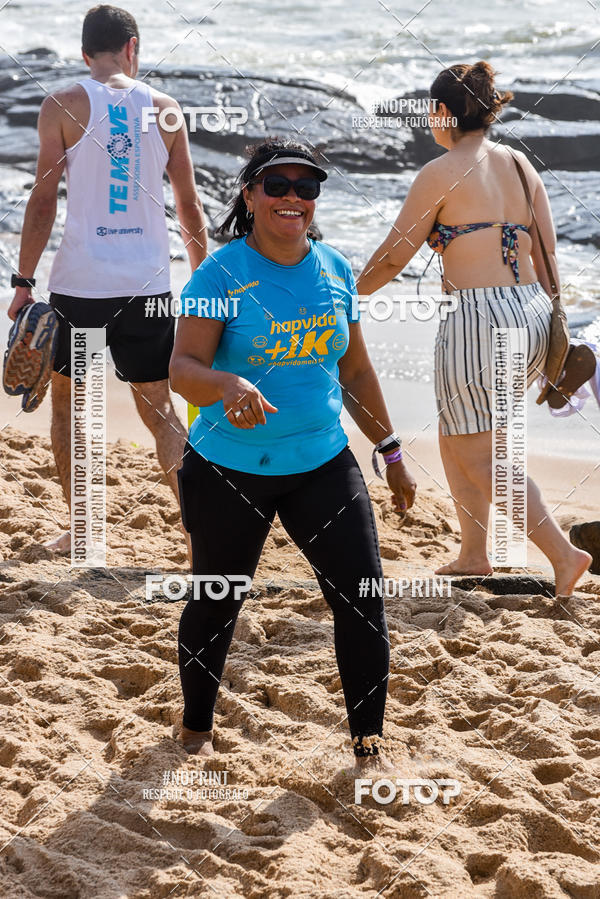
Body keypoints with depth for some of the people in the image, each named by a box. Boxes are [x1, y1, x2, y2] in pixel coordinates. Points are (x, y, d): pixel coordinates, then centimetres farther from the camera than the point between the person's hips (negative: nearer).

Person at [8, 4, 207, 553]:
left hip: (80, 282, -2)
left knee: (67, 401, 15)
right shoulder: (164, 108, 5)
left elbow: (44, 200, -7)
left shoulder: (64, 106, -3)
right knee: (158, 409, 10)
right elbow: (190, 206, 8)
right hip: (149, 282, 2)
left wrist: (24, 282, -2)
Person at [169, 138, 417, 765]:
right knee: (217, 603, 9)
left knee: (363, 598, -5)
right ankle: (196, 729, 31)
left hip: (323, 463, 4)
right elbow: (182, 368, -19)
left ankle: (367, 742, 6)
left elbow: (354, 370, 16)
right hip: (228, 471, -3)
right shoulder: (221, 273, -11)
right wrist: (228, 385, -41)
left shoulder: (335, 271, 5)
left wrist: (390, 453, 18)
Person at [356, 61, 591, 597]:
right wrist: (551, 335, 19)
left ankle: (562, 552, -10)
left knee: (481, 457, 2)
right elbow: (548, 258, 11)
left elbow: (393, 257, -1)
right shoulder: (521, 166, 11)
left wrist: (351, 292, 17)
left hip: (478, 316, -7)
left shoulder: (441, 174, -7)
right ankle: (474, 555, 23)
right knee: (456, 438, 22)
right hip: (532, 314, 7)